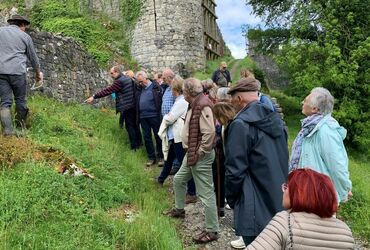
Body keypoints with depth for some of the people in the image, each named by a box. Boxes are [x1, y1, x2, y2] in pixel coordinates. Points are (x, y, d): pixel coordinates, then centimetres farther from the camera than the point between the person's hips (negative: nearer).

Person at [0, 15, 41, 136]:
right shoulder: (25, 36, 9)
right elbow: (33, 57, 17)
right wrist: (38, 73, 31)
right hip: (17, 72, -1)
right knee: (20, 101, 12)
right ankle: (21, 129, 22)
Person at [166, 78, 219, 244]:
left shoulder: (203, 106, -21)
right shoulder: (195, 105, 11)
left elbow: (209, 132, -29)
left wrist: (200, 153, -20)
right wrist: (192, 152, 13)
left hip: (200, 157, -11)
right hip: (191, 154, 11)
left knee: (205, 193, -3)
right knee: (178, 180, 26)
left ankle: (212, 231, 8)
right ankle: (179, 209, 48)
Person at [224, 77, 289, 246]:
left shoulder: (240, 124, -17)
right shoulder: (276, 120, 7)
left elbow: (235, 170, -17)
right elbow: (284, 160, 13)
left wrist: (231, 199, -1)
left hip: (256, 210, -8)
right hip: (280, 205, 8)